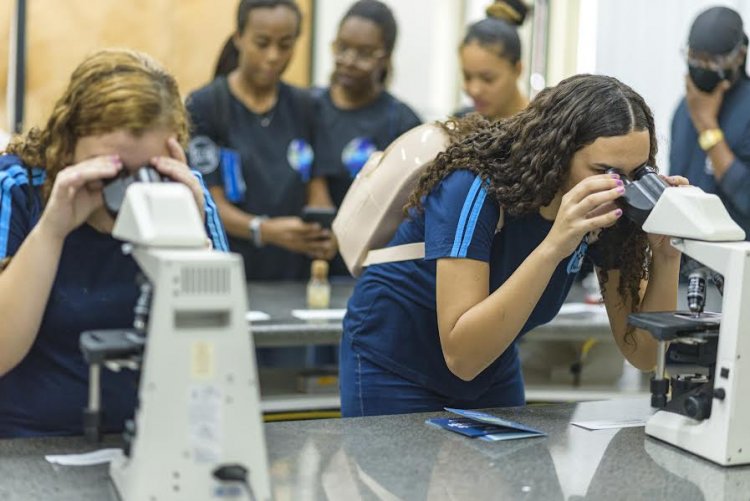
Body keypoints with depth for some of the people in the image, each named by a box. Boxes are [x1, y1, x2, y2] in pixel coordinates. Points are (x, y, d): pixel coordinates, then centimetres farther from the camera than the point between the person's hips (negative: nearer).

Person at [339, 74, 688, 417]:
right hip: (394, 373, -5)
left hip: (493, 377, 5)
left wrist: (666, 255, -28)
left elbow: (643, 354, -12)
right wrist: (551, 247, -45)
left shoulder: (607, 212, -16)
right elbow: (461, 355, -37)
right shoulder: (478, 189, -31)